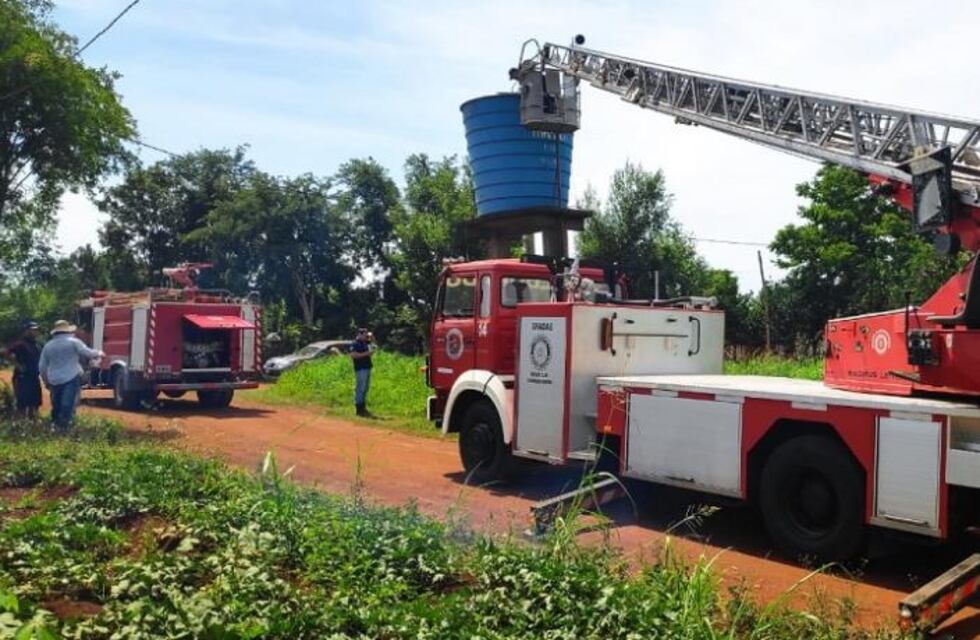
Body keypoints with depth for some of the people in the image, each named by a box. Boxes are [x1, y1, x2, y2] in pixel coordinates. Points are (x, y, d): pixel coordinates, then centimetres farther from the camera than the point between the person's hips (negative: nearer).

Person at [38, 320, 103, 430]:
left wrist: (46, 382, 26)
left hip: (54, 380, 5)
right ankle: (65, 425, -16)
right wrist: (99, 353, 17)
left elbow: (42, 367, 15)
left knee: (56, 406, 16)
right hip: (71, 378, -5)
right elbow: (88, 353, -3)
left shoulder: (48, 346, 12)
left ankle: (56, 425, 21)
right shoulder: (73, 342, -3)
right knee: (68, 405, -8)